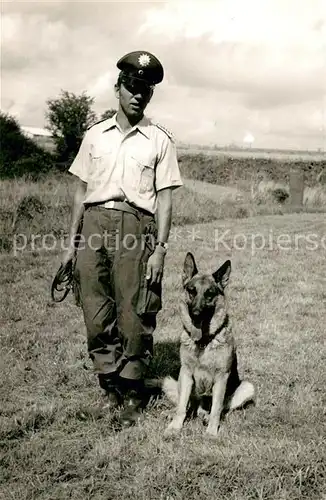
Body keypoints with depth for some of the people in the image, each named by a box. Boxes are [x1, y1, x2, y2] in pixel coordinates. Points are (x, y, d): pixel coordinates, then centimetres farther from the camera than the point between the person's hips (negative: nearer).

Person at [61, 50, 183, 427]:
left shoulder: (160, 140, 6)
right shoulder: (95, 135, 14)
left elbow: (164, 198, 3)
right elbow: (81, 190, 14)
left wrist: (160, 248, -6)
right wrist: (71, 242, 10)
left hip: (136, 227, -2)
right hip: (94, 225, 3)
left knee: (134, 317, -1)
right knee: (96, 314, 3)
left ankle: (132, 395, 13)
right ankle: (110, 388, 18)